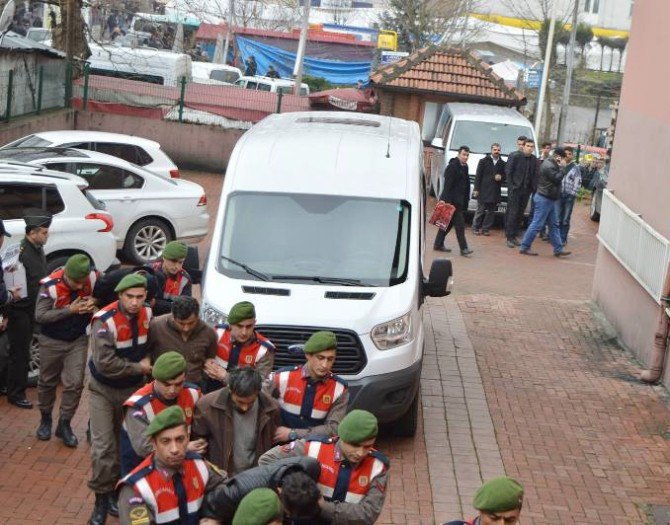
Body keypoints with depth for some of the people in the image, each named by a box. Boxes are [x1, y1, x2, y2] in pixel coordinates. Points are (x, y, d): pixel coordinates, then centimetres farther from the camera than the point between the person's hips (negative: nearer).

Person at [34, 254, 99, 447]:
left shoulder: (93, 278, -18)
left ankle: (64, 424, 14)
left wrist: (94, 303, -23)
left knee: (75, 384, -2)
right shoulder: (50, 285, -26)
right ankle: (45, 419, 36)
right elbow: (40, 316, -26)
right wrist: (70, 310, -33)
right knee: (48, 382, 14)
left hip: (78, 339, 2)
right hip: (52, 341, -2)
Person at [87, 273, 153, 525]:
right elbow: (105, 364, -30)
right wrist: (139, 367, -20)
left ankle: (113, 490, 27)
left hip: (133, 389, 5)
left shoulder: (146, 314, -8)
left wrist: (148, 362, -4)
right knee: (103, 446, -8)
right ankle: (102, 499, 3)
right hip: (103, 390, -5)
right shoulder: (105, 321, -26)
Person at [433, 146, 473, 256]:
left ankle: (438, 244, 21)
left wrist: (466, 199, 14)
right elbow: (448, 185, -18)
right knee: (459, 223, -10)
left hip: (459, 200, 9)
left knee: (448, 223, 13)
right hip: (452, 200, -9)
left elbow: (466, 184, 19)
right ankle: (463, 248, -10)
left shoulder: (464, 167, 14)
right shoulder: (452, 166, -13)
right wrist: (447, 201, -22)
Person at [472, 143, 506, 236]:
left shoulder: (502, 164, 8)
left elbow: (505, 174, 18)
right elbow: (478, 176, 0)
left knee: (491, 211, 4)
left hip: (495, 192, 3)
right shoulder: (484, 161, 2)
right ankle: (475, 228, 8)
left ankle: (486, 228, 12)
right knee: (480, 210, -1)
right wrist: (476, 189, -6)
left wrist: (501, 177, -7)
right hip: (483, 190, -3)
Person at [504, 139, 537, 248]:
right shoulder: (514, 157, -6)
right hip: (515, 190, -4)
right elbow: (508, 172, -5)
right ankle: (509, 237, -3)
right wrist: (511, 186, -9)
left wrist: (533, 188, -3)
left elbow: (535, 175, 8)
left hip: (526, 190, 4)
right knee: (512, 213, -6)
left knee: (520, 214, 7)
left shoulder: (534, 160, 6)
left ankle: (514, 236, 14)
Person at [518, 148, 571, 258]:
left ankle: (558, 249, 16)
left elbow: (556, 178, 21)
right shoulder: (549, 166, -19)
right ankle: (525, 247, -1)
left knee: (554, 225, 12)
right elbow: (557, 178, -20)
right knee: (537, 224, -7)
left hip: (548, 199, 11)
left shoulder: (551, 164, 15)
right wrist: (562, 168, -12)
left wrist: (560, 167, 8)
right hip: (544, 199, -11)